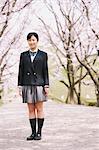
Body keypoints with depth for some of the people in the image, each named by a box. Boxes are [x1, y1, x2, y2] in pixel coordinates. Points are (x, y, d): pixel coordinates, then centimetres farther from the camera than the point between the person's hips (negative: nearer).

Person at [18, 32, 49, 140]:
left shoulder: (43, 55, 4)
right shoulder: (23, 55, 10)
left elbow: (45, 71, 2)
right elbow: (21, 71, 9)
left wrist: (46, 86, -5)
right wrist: (20, 86, 3)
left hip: (39, 85, -2)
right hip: (27, 85, 2)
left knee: (39, 109, 1)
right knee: (31, 110, 5)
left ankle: (39, 132, 7)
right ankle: (33, 132, 11)